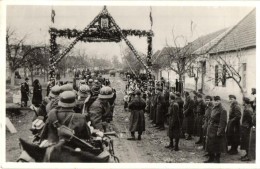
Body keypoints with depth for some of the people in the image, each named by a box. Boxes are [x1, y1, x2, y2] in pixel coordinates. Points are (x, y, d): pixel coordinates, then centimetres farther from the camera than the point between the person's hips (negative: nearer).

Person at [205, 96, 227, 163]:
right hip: (211, 130, 8)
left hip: (216, 130, -8)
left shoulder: (222, 110, -14)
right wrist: (208, 129, 14)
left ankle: (217, 159, 15)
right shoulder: (214, 109, 12)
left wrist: (219, 131, -21)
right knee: (210, 144, 13)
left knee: (217, 145, 2)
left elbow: (223, 122, -18)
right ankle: (211, 158, 26)